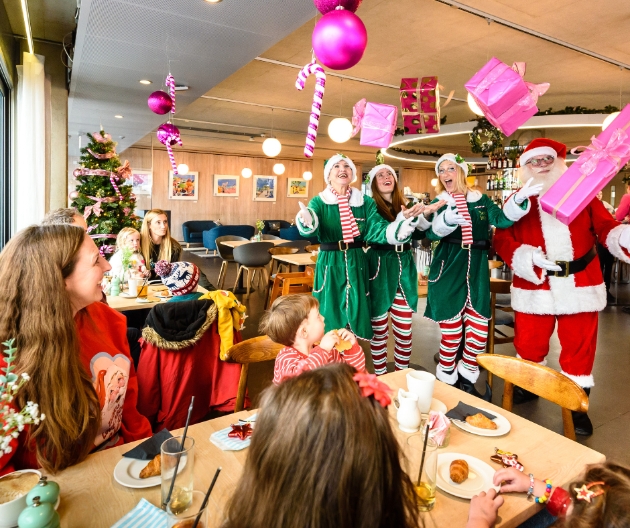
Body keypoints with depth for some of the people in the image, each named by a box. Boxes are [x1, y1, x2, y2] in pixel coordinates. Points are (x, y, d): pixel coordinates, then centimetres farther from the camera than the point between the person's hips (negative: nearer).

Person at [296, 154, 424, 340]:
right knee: (330, 314, 3)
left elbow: (378, 230, -7)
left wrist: (404, 219, -23)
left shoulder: (365, 202, 6)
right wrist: (307, 222, -44)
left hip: (356, 264, 2)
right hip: (329, 265, -2)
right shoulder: (319, 202, 0)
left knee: (356, 313, 9)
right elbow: (311, 229, -19)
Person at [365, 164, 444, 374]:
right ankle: (381, 376, 19)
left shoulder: (404, 206, 12)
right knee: (380, 328, 5)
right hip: (380, 269, -5)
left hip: (404, 268, 5)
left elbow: (418, 234, 2)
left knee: (404, 329, 9)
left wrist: (426, 215, -14)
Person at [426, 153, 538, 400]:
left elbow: (502, 219, -6)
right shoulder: (438, 203, 4)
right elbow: (431, 233, -14)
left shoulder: (481, 200, 10)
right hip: (448, 271, -2)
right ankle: (446, 380, 20)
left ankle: (465, 377, 24)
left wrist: (519, 199, -23)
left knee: (479, 329, 1)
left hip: (477, 271, 3)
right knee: (452, 331, -1)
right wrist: (448, 217, -35)